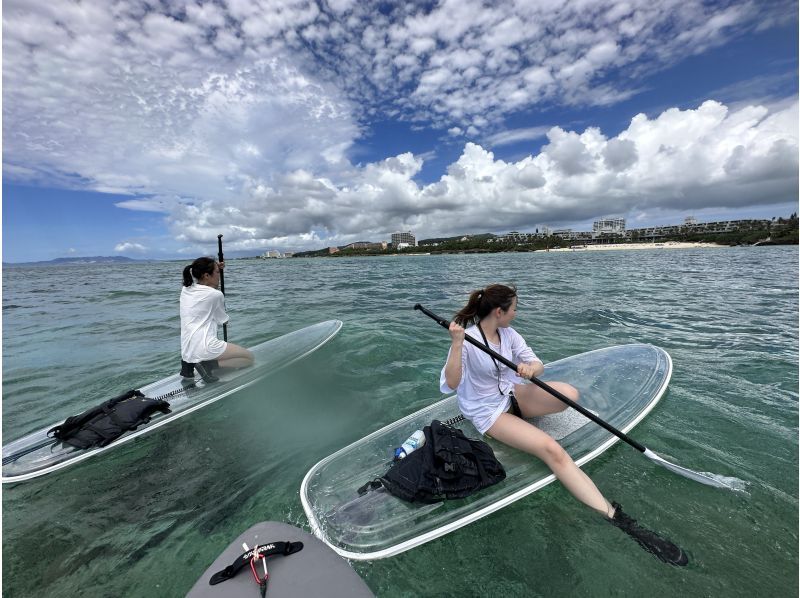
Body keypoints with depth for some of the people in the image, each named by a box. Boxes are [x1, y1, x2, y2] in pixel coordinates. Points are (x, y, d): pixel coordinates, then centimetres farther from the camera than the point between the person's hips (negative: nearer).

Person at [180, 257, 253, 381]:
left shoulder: (185, 289, 10)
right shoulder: (216, 295, -9)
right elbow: (222, 322, 6)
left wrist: (216, 268, 22)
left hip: (187, 350, 8)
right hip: (204, 348, -8)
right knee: (249, 358, 4)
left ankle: (190, 363, 12)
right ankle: (209, 364, -12)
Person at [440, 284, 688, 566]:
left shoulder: (508, 333, 0)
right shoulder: (467, 340, -21)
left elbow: (538, 364, 0)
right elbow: (450, 384, -26)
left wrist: (531, 368, -25)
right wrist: (456, 344, -39)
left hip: (513, 394, 7)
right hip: (488, 413, -6)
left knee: (570, 393, -20)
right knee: (552, 450, -27)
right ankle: (616, 518, -21)